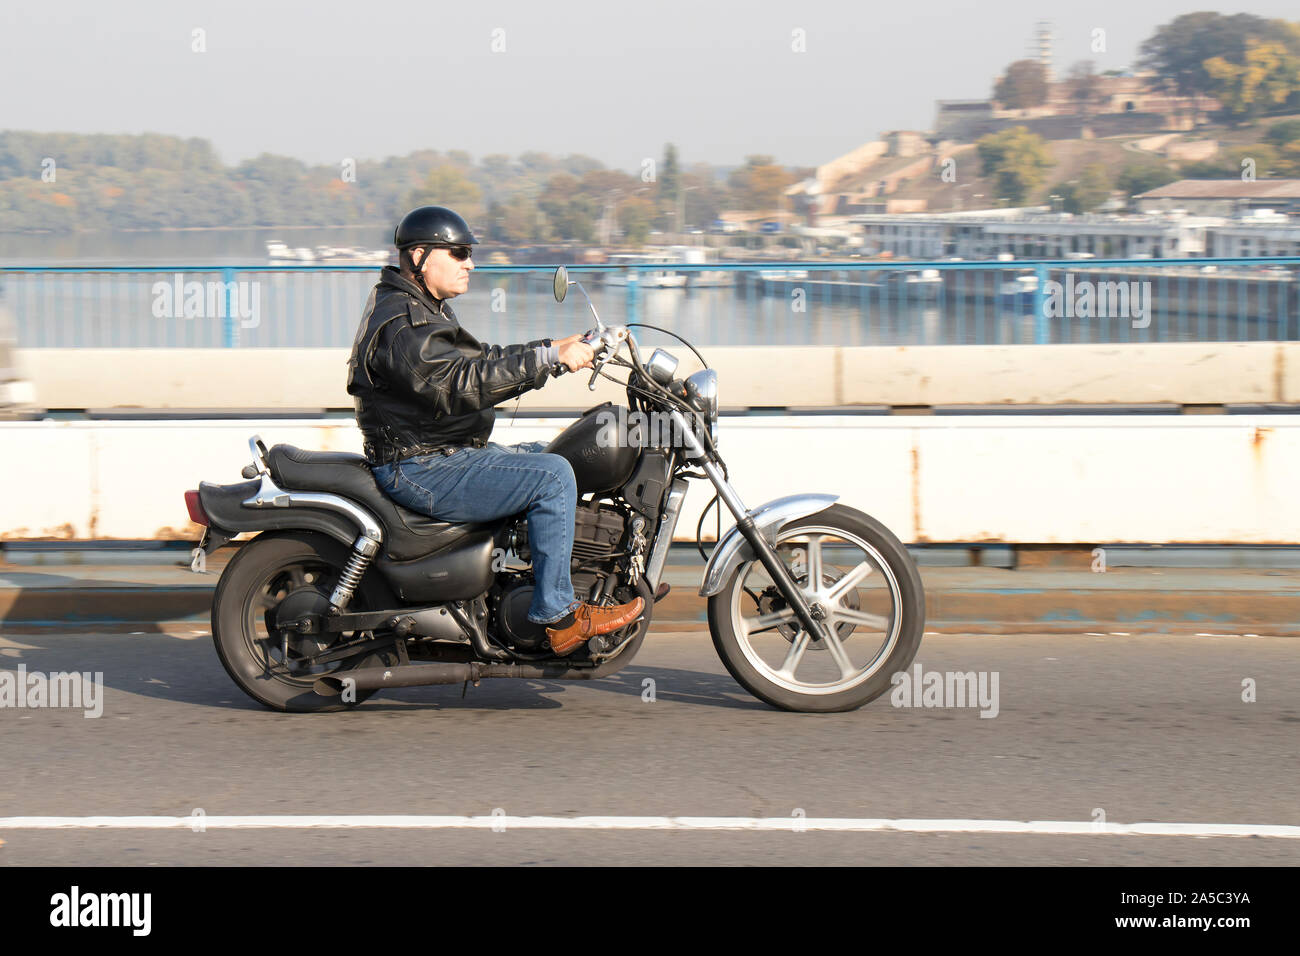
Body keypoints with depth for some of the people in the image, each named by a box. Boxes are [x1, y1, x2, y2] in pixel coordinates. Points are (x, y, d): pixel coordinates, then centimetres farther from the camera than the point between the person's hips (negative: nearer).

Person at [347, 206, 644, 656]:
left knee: (545, 457, 21)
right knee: (552, 476, -20)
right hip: (421, 470, -11)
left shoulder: (423, 309, 17)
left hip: (446, 453, 11)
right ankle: (557, 615, -18)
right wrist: (550, 355, -31)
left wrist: (563, 351, 8)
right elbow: (465, 385, -30)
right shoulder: (403, 324, -19)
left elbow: (478, 362, 19)